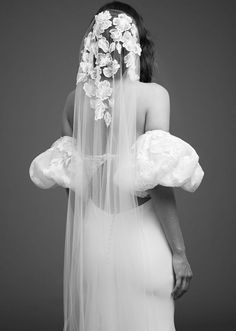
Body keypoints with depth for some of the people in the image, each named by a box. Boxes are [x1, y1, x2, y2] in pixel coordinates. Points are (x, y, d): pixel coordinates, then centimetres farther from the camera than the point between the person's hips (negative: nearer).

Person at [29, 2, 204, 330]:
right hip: (138, 238, -4)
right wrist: (179, 252, -9)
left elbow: (68, 179, 9)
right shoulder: (153, 95, -11)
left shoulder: (75, 98, 3)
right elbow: (158, 184, -16)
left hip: (88, 237, 4)